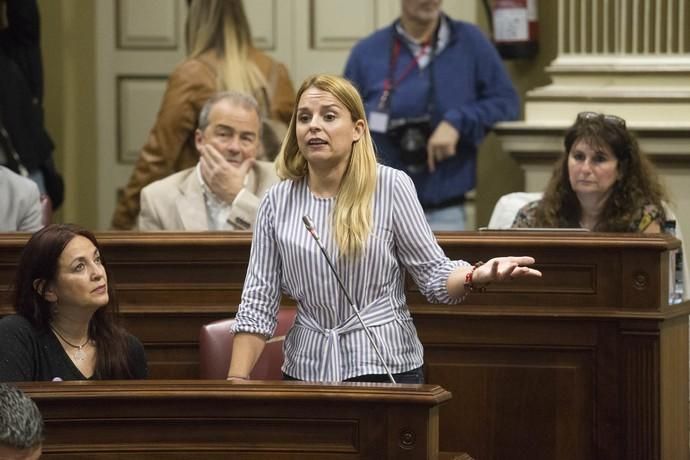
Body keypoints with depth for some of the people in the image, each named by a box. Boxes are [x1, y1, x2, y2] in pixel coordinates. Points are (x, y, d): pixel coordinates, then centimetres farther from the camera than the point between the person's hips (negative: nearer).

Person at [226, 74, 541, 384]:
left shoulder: (391, 186, -4)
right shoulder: (278, 202, 3)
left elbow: (433, 275, -2)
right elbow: (258, 304, 4)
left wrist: (477, 276, -23)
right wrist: (235, 381, -5)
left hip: (384, 365, -2)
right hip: (307, 371, 3)